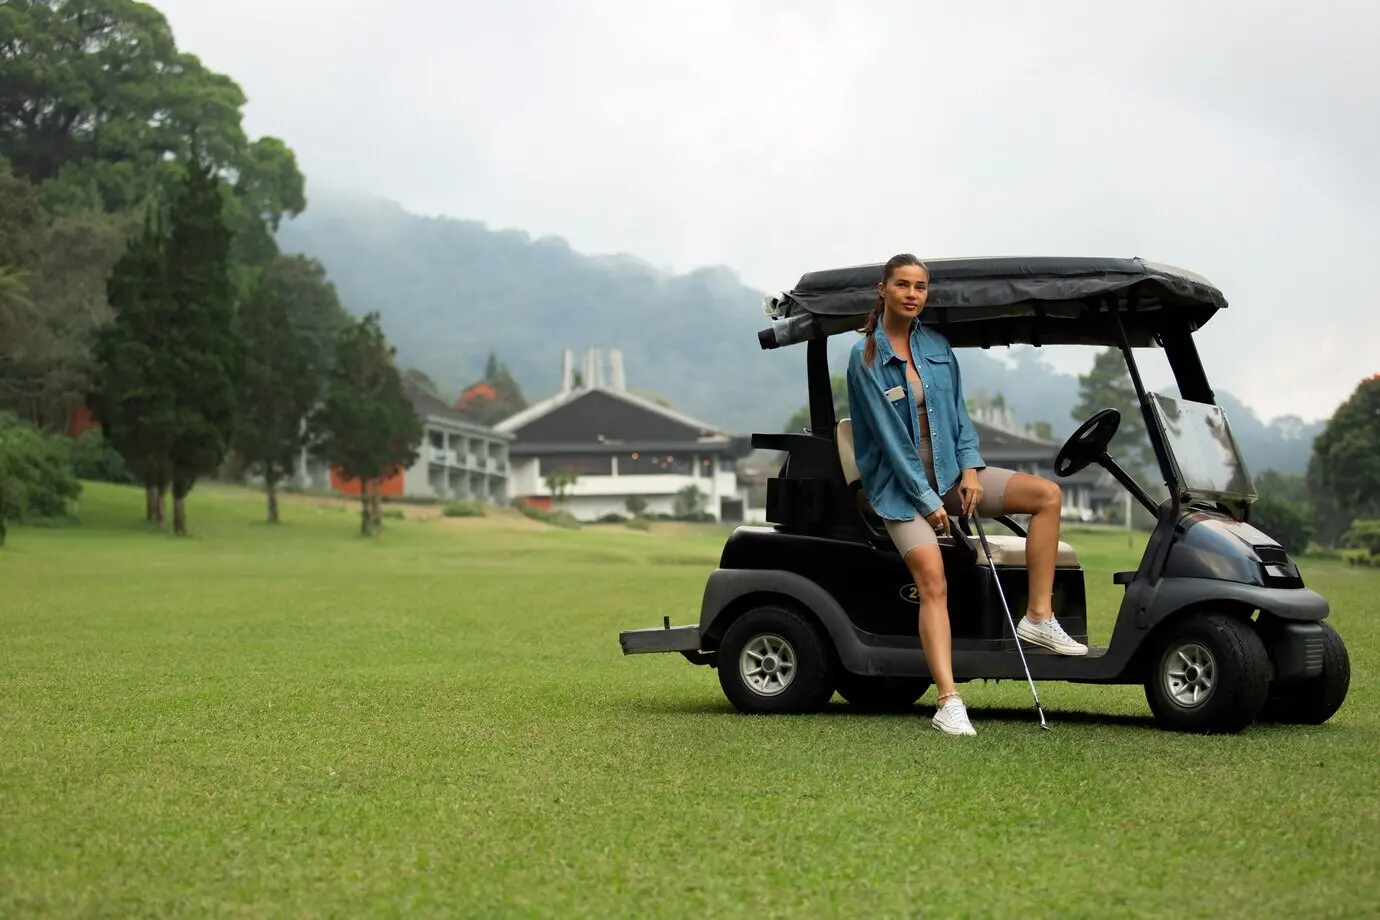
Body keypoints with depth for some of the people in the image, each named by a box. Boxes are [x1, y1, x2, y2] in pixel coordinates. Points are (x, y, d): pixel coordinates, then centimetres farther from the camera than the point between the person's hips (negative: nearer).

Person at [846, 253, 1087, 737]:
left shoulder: (936, 346, 7)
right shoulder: (865, 357, -9)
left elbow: (957, 411, 12)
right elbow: (888, 437, -12)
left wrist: (970, 467, -5)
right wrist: (927, 500, -13)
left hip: (948, 472, 5)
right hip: (900, 485, -5)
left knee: (1047, 494, -12)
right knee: (933, 584, -21)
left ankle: (1038, 617, -10)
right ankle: (949, 704, -25)